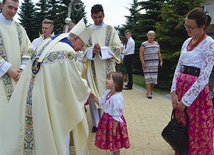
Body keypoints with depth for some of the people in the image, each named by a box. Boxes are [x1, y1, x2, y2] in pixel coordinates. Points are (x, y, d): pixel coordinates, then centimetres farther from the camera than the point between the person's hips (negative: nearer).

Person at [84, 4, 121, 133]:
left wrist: (102, 49, -16)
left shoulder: (110, 29, 5)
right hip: (92, 67, 1)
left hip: (106, 67, -1)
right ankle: (96, 123, 14)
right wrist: (92, 50, -15)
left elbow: (117, 48, -2)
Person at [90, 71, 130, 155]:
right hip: (107, 120, 9)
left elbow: (117, 116, -25)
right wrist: (93, 97, -5)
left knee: (115, 142, 12)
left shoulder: (117, 98, -28)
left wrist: (114, 128, -20)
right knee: (111, 141, 25)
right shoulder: (107, 93, 1)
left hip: (114, 122, -9)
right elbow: (100, 102, 11)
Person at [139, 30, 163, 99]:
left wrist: (161, 61, 10)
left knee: (154, 77, 2)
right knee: (148, 78, -6)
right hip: (147, 63, -4)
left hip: (155, 63, 4)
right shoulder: (144, 44, -1)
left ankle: (150, 90, 23)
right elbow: (141, 54, -6)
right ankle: (149, 93, -2)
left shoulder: (157, 44, 14)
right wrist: (143, 63, -13)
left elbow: (159, 53, 18)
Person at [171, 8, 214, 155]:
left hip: (197, 91, -6)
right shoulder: (187, 42, 9)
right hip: (181, 88, 7)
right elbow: (178, 68, 10)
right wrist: (174, 92, -1)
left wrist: (186, 100, -15)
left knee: (197, 132, 6)